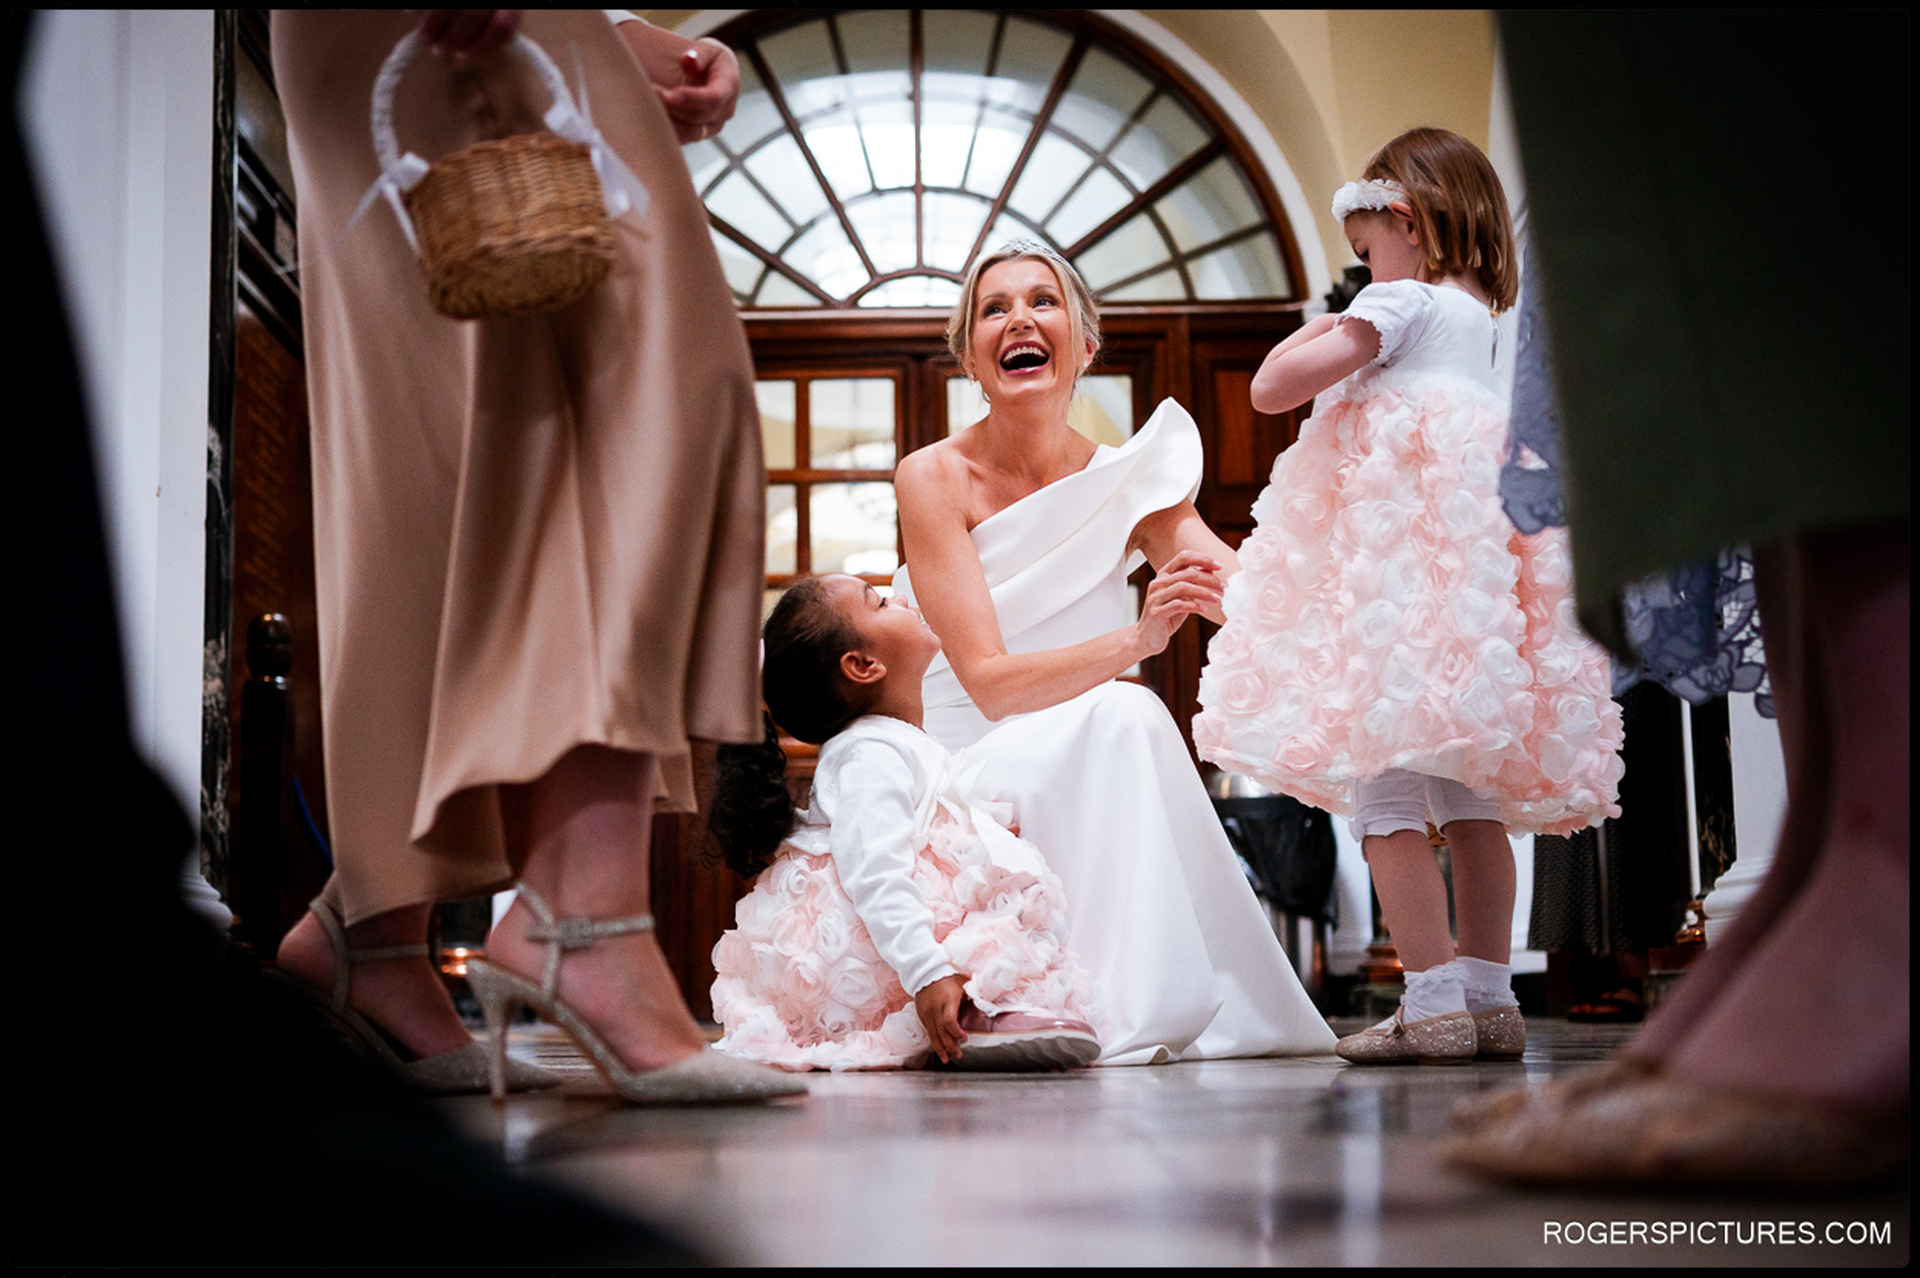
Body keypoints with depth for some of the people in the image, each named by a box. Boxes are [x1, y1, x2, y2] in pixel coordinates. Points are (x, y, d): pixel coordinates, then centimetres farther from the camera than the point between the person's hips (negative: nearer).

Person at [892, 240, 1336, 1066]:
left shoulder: (1127, 482, 3)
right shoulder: (934, 479, -9)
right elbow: (989, 681, -19)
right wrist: (1136, 638, -36)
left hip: (1083, 793, 4)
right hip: (961, 779, -3)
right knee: (1122, 714, -29)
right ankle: (1125, 1020, -22)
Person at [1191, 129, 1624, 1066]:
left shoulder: (1402, 304, -3)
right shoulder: (1485, 321, 20)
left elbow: (1272, 388, -8)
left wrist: (1319, 333, 12)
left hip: (1398, 566, -8)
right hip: (1480, 567, 8)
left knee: (1383, 795, -9)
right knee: (1469, 798, 10)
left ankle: (1432, 1006, -13)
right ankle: (1489, 998, 11)